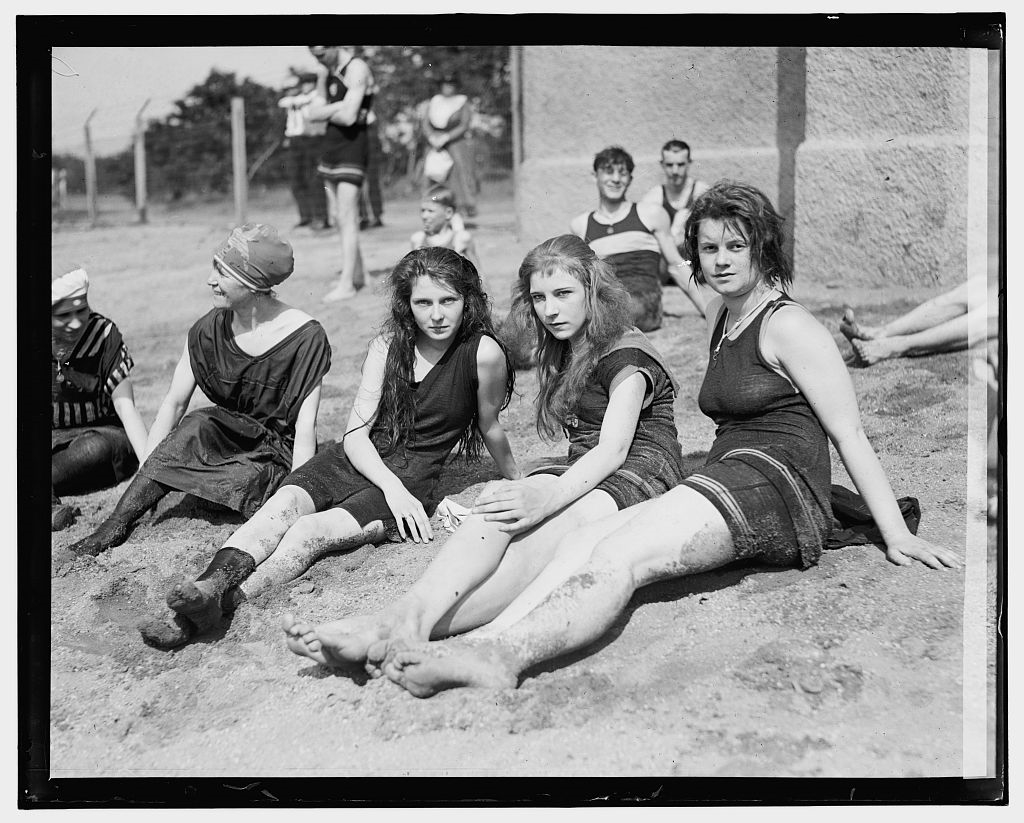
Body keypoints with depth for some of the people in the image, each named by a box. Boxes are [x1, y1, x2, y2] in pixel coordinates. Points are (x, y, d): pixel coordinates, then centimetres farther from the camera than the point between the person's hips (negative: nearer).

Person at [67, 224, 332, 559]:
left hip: (279, 455, -3)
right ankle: (117, 523, -28)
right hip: (224, 439, 3)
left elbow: (305, 428, -18)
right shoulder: (208, 330, -3)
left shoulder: (305, 337, -16)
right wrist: (146, 469, -12)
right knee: (196, 426, -28)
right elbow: (174, 403, -2)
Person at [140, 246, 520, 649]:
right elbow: (356, 432, -1)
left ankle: (222, 604, -50)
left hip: (411, 479, -4)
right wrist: (391, 487, -17)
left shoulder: (483, 352, -10)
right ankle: (211, 585, -51)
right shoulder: (388, 343, 3)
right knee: (282, 506, -28)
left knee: (311, 532, -30)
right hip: (354, 459, 4)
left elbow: (490, 428, 8)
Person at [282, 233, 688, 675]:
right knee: (501, 508, -28)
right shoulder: (563, 354, 22)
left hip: (641, 477, -6)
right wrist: (531, 490, 0)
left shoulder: (627, 356, -4)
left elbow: (614, 449, -19)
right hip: (584, 475, 6)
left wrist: (547, 498, -34)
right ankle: (411, 614, -54)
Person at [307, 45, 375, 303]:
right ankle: (357, 274, 20)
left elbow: (348, 117, -22)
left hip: (353, 147, -9)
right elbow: (313, 114, 9)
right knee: (337, 215, 10)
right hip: (331, 146, 9)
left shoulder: (357, 69, -13)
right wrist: (337, 110, -9)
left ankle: (347, 284, -11)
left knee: (347, 216, -11)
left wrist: (325, 112, -2)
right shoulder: (324, 71, 12)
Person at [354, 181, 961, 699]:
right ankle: (479, 643, -40)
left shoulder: (788, 325, -1)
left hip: (775, 487, -7)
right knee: (580, 547, -19)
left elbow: (850, 433, -3)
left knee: (618, 557, -31)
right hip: (726, 483, 7)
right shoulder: (723, 316, 24)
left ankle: (503, 652, -51)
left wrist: (896, 535, -6)